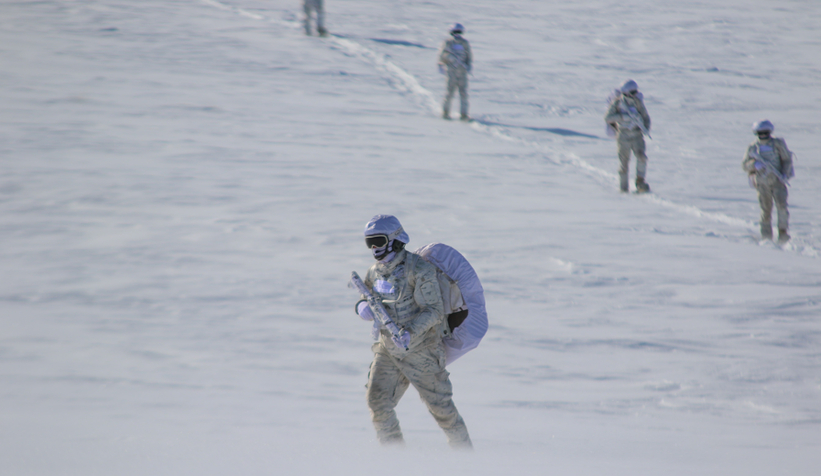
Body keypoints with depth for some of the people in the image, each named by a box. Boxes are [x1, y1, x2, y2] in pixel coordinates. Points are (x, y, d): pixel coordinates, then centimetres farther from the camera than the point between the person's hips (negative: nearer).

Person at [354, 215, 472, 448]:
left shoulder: (418, 270, -17)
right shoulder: (376, 272, 4)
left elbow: (434, 311, -18)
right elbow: (366, 296, 17)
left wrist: (411, 332, -34)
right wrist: (363, 308, -9)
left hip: (420, 348, -6)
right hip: (388, 348, 6)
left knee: (440, 407, 2)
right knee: (377, 401, -7)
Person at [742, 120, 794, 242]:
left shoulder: (778, 144, 0)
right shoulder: (752, 148, 3)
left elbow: (787, 159, 5)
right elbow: (744, 165, 5)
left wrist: (785, 174, -11)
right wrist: (754, 165, -16)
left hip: (778, 180, -1)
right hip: (762, 183, 1)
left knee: (781, 205, -18)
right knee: (766, 210, 0)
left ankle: (783, 232, -14)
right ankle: (766, 236, 9)